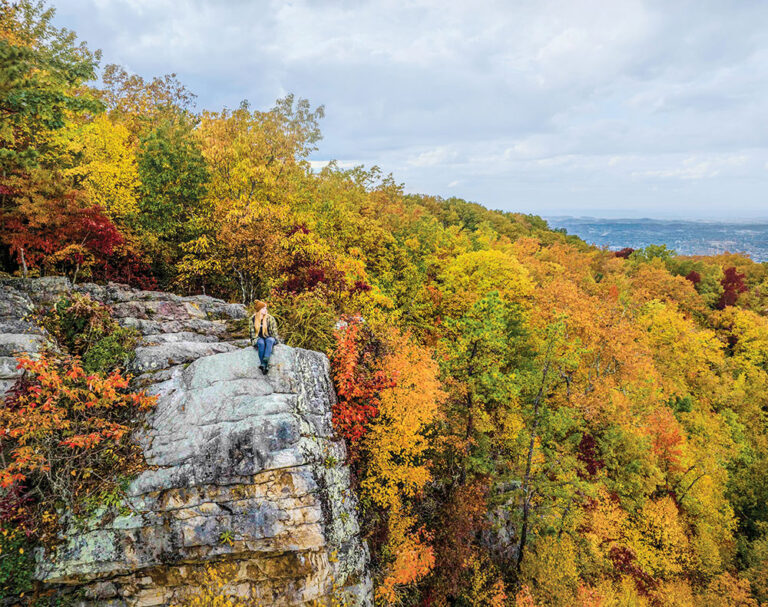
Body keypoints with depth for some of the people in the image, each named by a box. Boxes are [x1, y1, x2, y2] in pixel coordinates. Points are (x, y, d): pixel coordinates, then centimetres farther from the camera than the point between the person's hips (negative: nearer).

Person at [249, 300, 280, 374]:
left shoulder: (270, 318, 1)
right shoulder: (252, 319, 3)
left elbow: (274, 332, 3)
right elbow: (252, 333, 5)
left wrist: (276, 340, -10)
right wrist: (256, 340, -11)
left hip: (269, 338, 0)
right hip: (258, 339, 0)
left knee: (270, 340, -36)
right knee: (261, 342, -36)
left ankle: (265, 361, -52)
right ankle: (265, 365, -40)